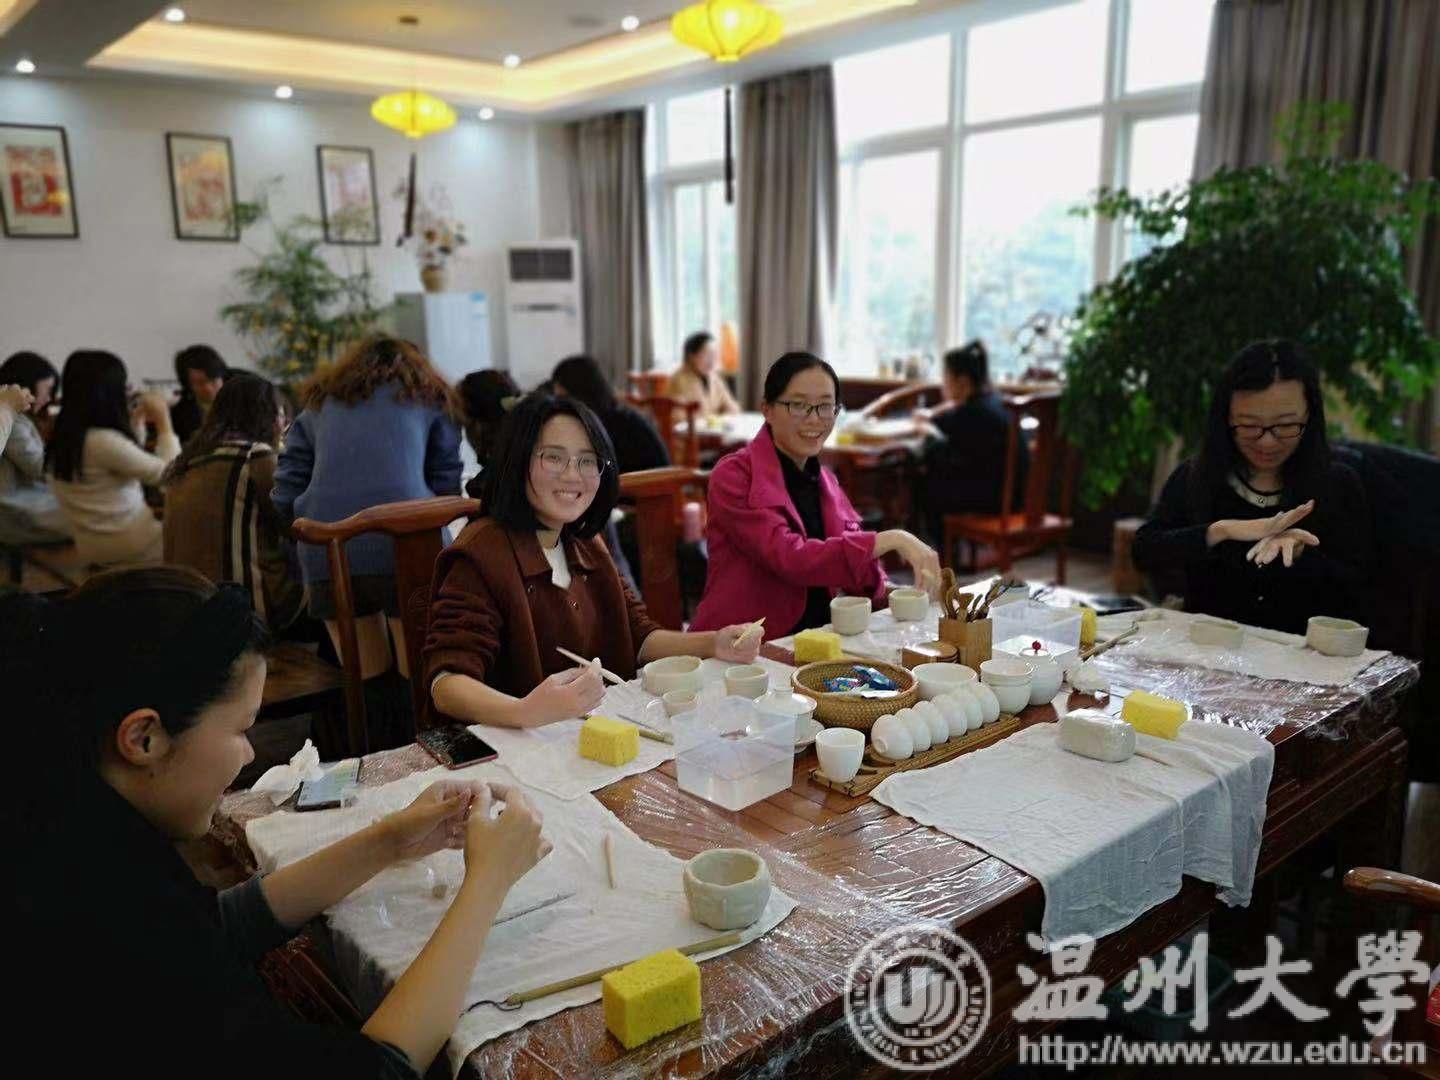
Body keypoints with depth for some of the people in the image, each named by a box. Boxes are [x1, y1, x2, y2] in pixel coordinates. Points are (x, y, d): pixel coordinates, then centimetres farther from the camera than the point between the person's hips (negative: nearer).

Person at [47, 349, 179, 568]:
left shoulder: (65, 436, 4)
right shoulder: (104, 441, -23)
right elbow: (168, 472, -17)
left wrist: (137, 422, 11)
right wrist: (164, 421, -7)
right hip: (126, 545, -9)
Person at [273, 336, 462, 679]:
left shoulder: (316, 408, 24)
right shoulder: (429, 400, 19)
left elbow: (285, 499, 15)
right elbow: (447, 487, 11)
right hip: (407, 546, -2)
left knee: (368, 684, 12)